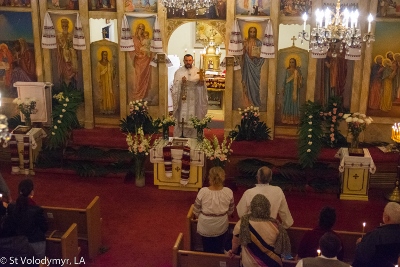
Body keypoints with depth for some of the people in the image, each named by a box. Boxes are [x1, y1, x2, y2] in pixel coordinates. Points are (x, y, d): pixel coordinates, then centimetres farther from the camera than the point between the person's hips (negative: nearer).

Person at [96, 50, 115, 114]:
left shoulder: (109, 63, 8)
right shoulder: (99, 63, -3)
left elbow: (112, 72, 9)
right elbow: (98, 73, -5)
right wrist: (99, 81, -11)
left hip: (109, 81, 3)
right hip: (103, 81, -3)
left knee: (110, 94, 2)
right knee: (104, 94, -1)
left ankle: (110, 108, 7)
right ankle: (104, 109, 4)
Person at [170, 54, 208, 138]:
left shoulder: (197, 71, 5)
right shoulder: (179, 72, 0)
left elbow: (201, 85, 5)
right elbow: (175, 85, -5)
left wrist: (202, 82, -17)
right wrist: (181, 82, -23)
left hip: (193, 100, 2)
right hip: (182, 99, -1)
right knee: (182, 118, -3)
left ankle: (192, 136, 10)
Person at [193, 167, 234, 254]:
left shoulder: (203, 191, -24)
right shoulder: (228, 192, -19)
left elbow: (196, 211, -11)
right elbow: (230, 211, -3)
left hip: (205, 226, -1)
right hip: (221, 227, 1)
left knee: (207, 250, 22)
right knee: (219, 250, 24)